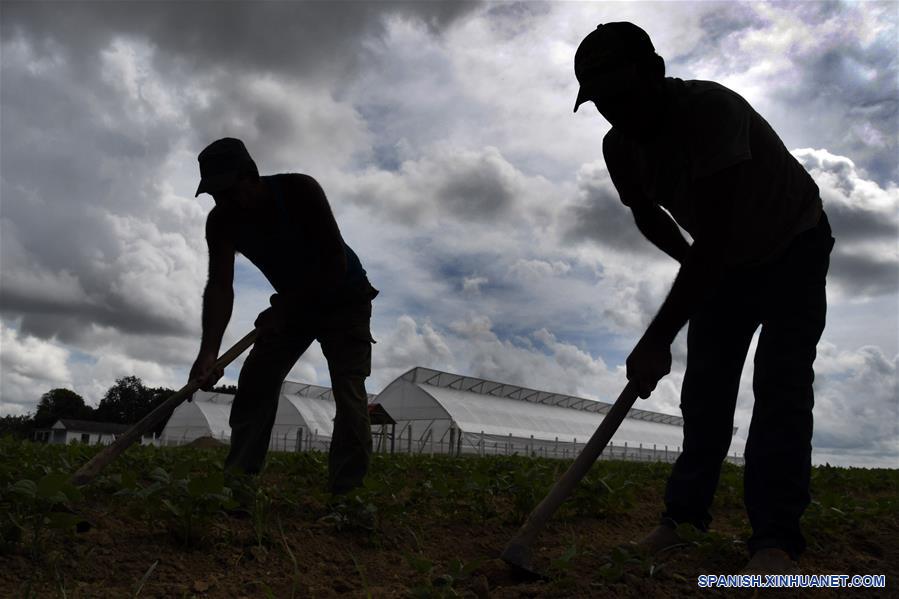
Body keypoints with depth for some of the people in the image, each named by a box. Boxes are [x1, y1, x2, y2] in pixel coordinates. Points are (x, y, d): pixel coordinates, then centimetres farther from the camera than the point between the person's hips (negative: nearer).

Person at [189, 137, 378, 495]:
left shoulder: (299, 190, -28)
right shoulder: (222, 222, -14)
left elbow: (336, 263, -29)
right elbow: (220, 287, -22)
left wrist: (283, 308, -27)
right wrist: (208, 351, -36)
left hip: (344, 298, -5)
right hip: (292, 304, 5)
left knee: (349, 391, -18)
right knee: (254, 382, -5)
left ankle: (345, 492, -18)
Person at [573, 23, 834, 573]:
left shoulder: (711, 108, -35)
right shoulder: (620, 147, -13)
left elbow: (711, 239, -42)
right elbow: (647, 216, 7)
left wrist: (657, 339, -44)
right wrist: (691, 264, 9)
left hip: (794, 248, -5)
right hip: (724, 262, 6)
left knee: (781, 383, -19)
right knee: (704, 388, 0)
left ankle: (775, 539, -18)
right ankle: (686, 516, 5)